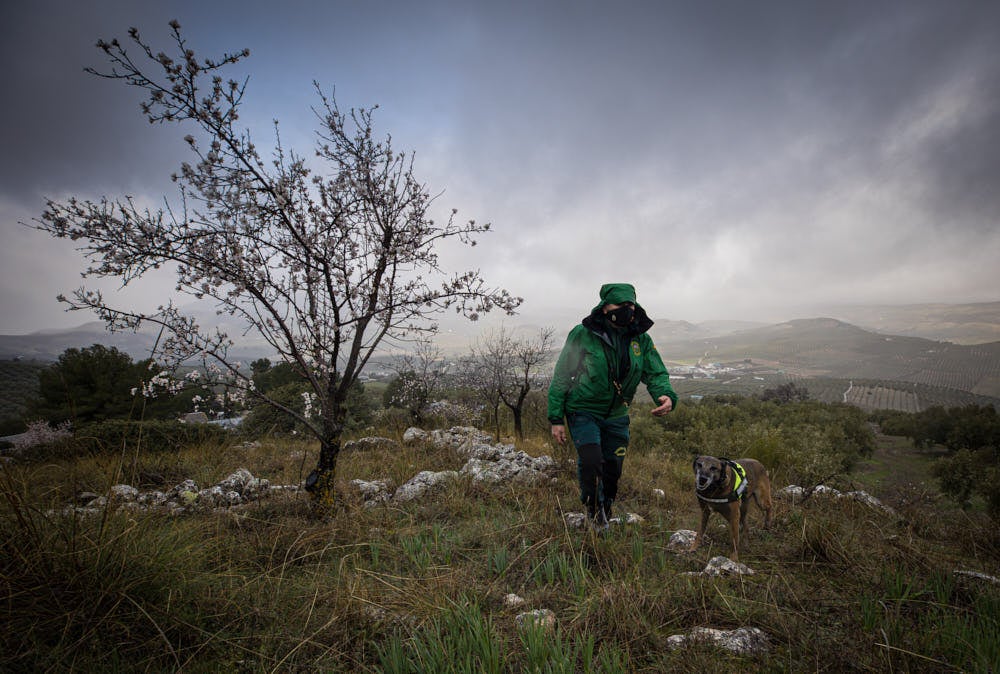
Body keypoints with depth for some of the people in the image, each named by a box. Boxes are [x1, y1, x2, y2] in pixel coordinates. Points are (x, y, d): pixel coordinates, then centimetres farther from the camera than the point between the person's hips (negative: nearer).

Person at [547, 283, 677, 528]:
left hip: (616, 415, 4)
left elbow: (656, 373, 0)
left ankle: (605, 515, 40)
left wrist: (666, 396, -25)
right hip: (584, 411, -4)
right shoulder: (582, 335, -15)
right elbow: (561, 377, -10)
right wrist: (556, 419, -11)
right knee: (590, 462, -21)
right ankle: (594, 515, 6)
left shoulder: (641, 339, -3)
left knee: (613, 469, 12)